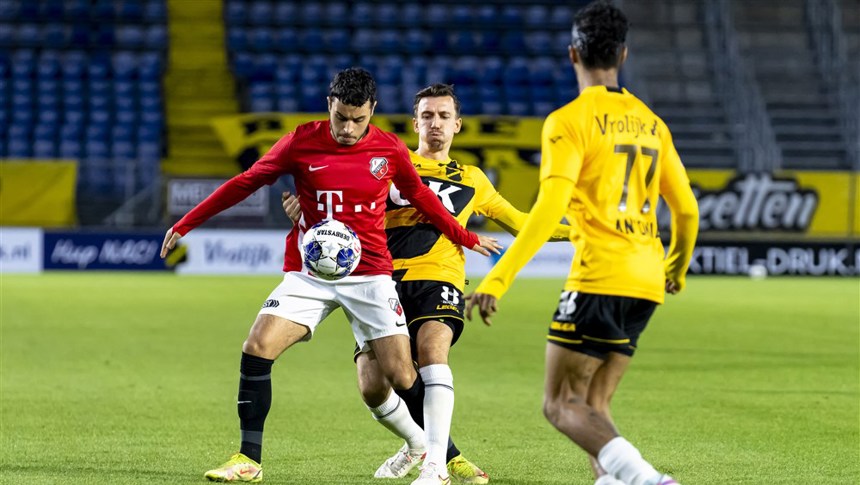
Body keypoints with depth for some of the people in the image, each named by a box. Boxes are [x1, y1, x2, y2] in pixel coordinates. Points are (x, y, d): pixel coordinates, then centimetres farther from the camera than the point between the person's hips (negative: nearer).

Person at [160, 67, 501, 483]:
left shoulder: (390, 151, -1)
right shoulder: (302, 141, -4)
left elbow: (421, 197, 17)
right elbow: (246, 183, 5)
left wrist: (467, 239, 26)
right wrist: (185, 225, 6)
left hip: (370, 274, 0)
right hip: (308, 274, 0)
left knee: (401, 376, -8)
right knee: (257, 348, -18)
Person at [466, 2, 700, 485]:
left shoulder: (570, 120, -6)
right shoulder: (650, 123, 14)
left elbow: (549, 209, -17)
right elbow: (687, 209, 17)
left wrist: (497, 280, -18)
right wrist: (678, 269, 36)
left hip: (599, 278, -7)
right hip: (646, 283, 7)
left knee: (562, 405, -4)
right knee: (594, 407, 15)